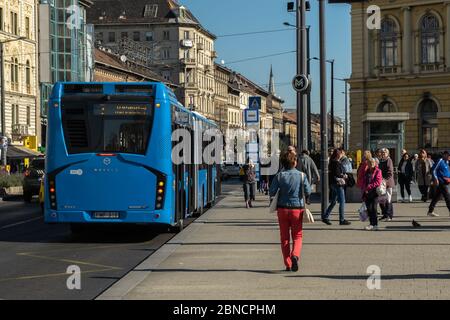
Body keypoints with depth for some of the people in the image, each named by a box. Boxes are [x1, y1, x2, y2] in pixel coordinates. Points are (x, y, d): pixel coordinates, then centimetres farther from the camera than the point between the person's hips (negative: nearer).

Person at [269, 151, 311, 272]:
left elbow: (272, 192, -7)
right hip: (297, 208, -1)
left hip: (282, 209, 1)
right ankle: (295, 255, -18)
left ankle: (288, 264, 10)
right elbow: (308, 191, -3)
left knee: (284, 237, 9)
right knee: (297, 236, 9)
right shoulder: (301, 175, -6)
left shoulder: (279, 176, -5)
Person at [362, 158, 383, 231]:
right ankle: (371, 223, 12)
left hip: (374, 192, -6)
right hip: (367, 193, 6)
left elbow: (378, 182, -13)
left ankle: (375, 224, -3)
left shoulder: (377, 171, -3)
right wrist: (364, 189, 1)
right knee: (369, 208, 4)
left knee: (373, 208, -7)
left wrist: (369, 187, -15)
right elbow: (364, 181, 19)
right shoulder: (367, 171, 17)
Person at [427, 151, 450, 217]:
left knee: (436, 197, 11)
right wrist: (436, 179, -20)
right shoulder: (440, 161, -10)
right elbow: (434, 170, -12)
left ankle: (430, 211, 16)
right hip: (441, 182, -9)